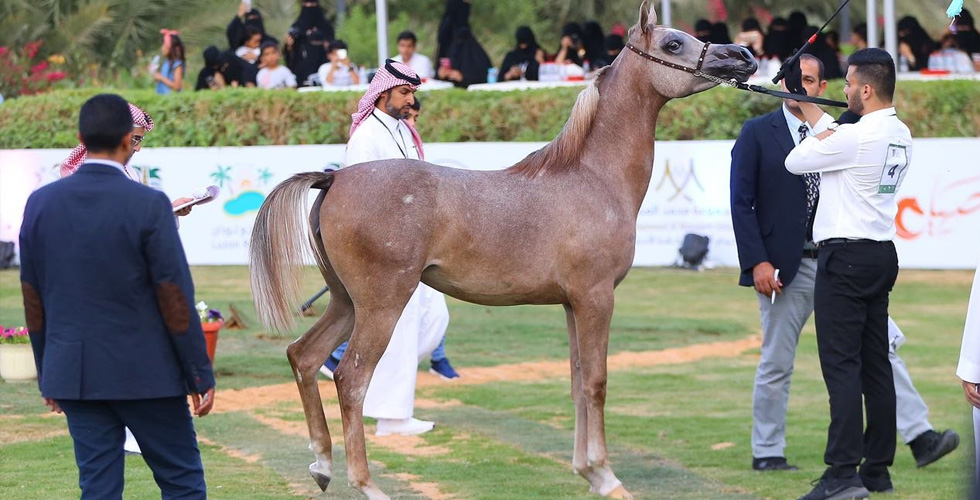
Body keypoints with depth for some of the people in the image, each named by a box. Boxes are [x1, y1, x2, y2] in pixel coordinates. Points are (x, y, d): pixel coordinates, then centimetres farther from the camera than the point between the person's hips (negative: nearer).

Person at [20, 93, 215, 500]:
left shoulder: (41, 203, 1)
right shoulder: (148, 206, -13)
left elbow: (33, 298, 7)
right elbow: (175, 298, -11)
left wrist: (47, 374, 17)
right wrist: (201, 375, -2)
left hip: (74, 374, 4)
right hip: (145, 374, -4)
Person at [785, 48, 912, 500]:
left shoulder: (855, 138, -18)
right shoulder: (900, 136, 9)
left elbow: (794, 162, -7)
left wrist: (818, 135, 11)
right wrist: (810, 111, 34)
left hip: (846, 257, -9)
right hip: (882, 254, 9)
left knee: (841, 365, -11)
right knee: (876, 364, 11)